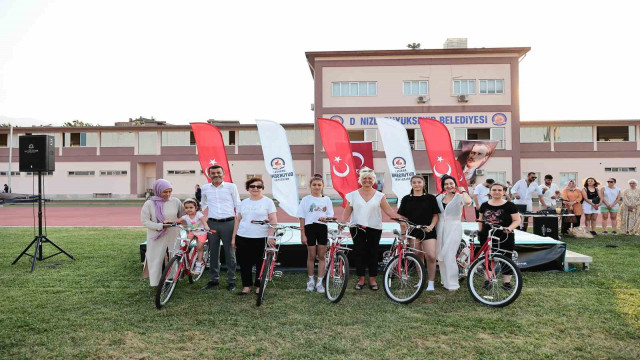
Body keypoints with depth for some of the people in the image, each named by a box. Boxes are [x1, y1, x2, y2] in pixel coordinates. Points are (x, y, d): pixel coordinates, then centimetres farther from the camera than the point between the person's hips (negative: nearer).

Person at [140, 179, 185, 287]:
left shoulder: (176, 201, 3)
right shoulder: (149, 204, -4)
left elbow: (183, 216, 12)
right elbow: (145, 221, -7)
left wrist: (177, 220, -10)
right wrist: (161, 226, -18)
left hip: (173, 236, 2)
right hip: (157, 238, -2)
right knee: (156, 261, 3)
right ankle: (155, 284, 14)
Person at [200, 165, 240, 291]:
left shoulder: (231, 187, 1)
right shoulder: (205, 188, 8)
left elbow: (237, 206, 4)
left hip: (228, 223, -2)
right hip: (212, 224, 3)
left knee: (230, 253, 2)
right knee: (213, 252, 9)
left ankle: (231, 280, 10)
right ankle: (214, 279, 20)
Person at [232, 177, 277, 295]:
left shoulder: (268, 202, 1)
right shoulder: (244, 203, 14)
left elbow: (273, 220, -5)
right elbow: (238, 220, 16)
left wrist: (271, 236, -16)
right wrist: (233, 237, 11)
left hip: (261, 238, -4)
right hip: (243, 237, 4)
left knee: (260, 263, 3)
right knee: (244, 263, 6)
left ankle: (259, 286, 17)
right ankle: (246, 286, 17)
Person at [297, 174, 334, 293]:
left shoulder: (326, 200, 6)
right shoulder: (306, 199, 0)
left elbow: (331, 215, 8)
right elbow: (302, 218, -1)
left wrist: (325, 218, -16)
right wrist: (303, 234, -7)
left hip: (323, 229, 2)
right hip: (310, 228, -1)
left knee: (322, 256, 3)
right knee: (311, 256, 6)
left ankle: (320, 282, 10)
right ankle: (311, 281, 20)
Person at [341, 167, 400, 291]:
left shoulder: (379, 196, 5)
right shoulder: (354, 195, 7)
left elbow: (388, 210, -2)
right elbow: (347, 210, 5)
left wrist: (400, 219, -14)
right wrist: (342, 222, -10)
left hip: (374, 228, 0)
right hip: (357, 228, 0)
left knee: (373, 253, 3)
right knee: (359, 253, 1)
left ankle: (372, 279, 13)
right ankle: (361, 279, 12)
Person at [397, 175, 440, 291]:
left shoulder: (430, 198, 4)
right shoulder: (406, 199, 7)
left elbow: (435, 215, 6)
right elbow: (402, 218, 9)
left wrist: (431, 226, -10)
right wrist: (403, 233, 3)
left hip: (428, 231, -2)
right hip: (413, 232, 2)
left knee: (431, 256, -14)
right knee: (418, 257, 6)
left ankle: (431, 283, -1)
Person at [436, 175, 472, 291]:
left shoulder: (459, 197, -7)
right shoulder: (439, 197, 8)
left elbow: (468, 202, -30)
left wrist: (463, 190, -15)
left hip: (454, 228, -5)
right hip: (440, 227, 5)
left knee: (449, 256, -11)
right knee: (440, 255, 11)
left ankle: (452, 284, -1)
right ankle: (444, 280, 26)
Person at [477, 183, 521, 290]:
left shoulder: (510, 205, -3)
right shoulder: (485, 205, 8)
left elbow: (517, 220, -4)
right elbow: (481, 220, 18)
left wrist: (509, 228, -21)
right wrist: (479, 232, 12)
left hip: (505, 238, -3)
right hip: (487, 238, 3)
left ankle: (507, 282, 13)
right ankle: (487, 280, 19)